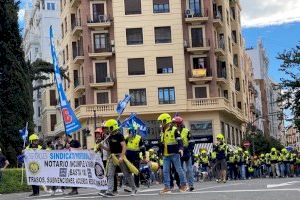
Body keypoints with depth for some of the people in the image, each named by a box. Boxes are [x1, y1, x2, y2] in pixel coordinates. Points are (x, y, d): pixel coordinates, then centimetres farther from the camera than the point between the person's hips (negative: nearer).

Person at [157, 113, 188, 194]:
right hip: (166, 155, 7)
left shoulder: (174, 130, -8)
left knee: (179, 170, 1)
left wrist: (180, 148, -32)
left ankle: (184, 185, 12)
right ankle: (167, 187, 3)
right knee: (165, 171, 1)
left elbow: (179, 140, -17)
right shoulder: (162, 132, 16)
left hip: (174, 154, -7)